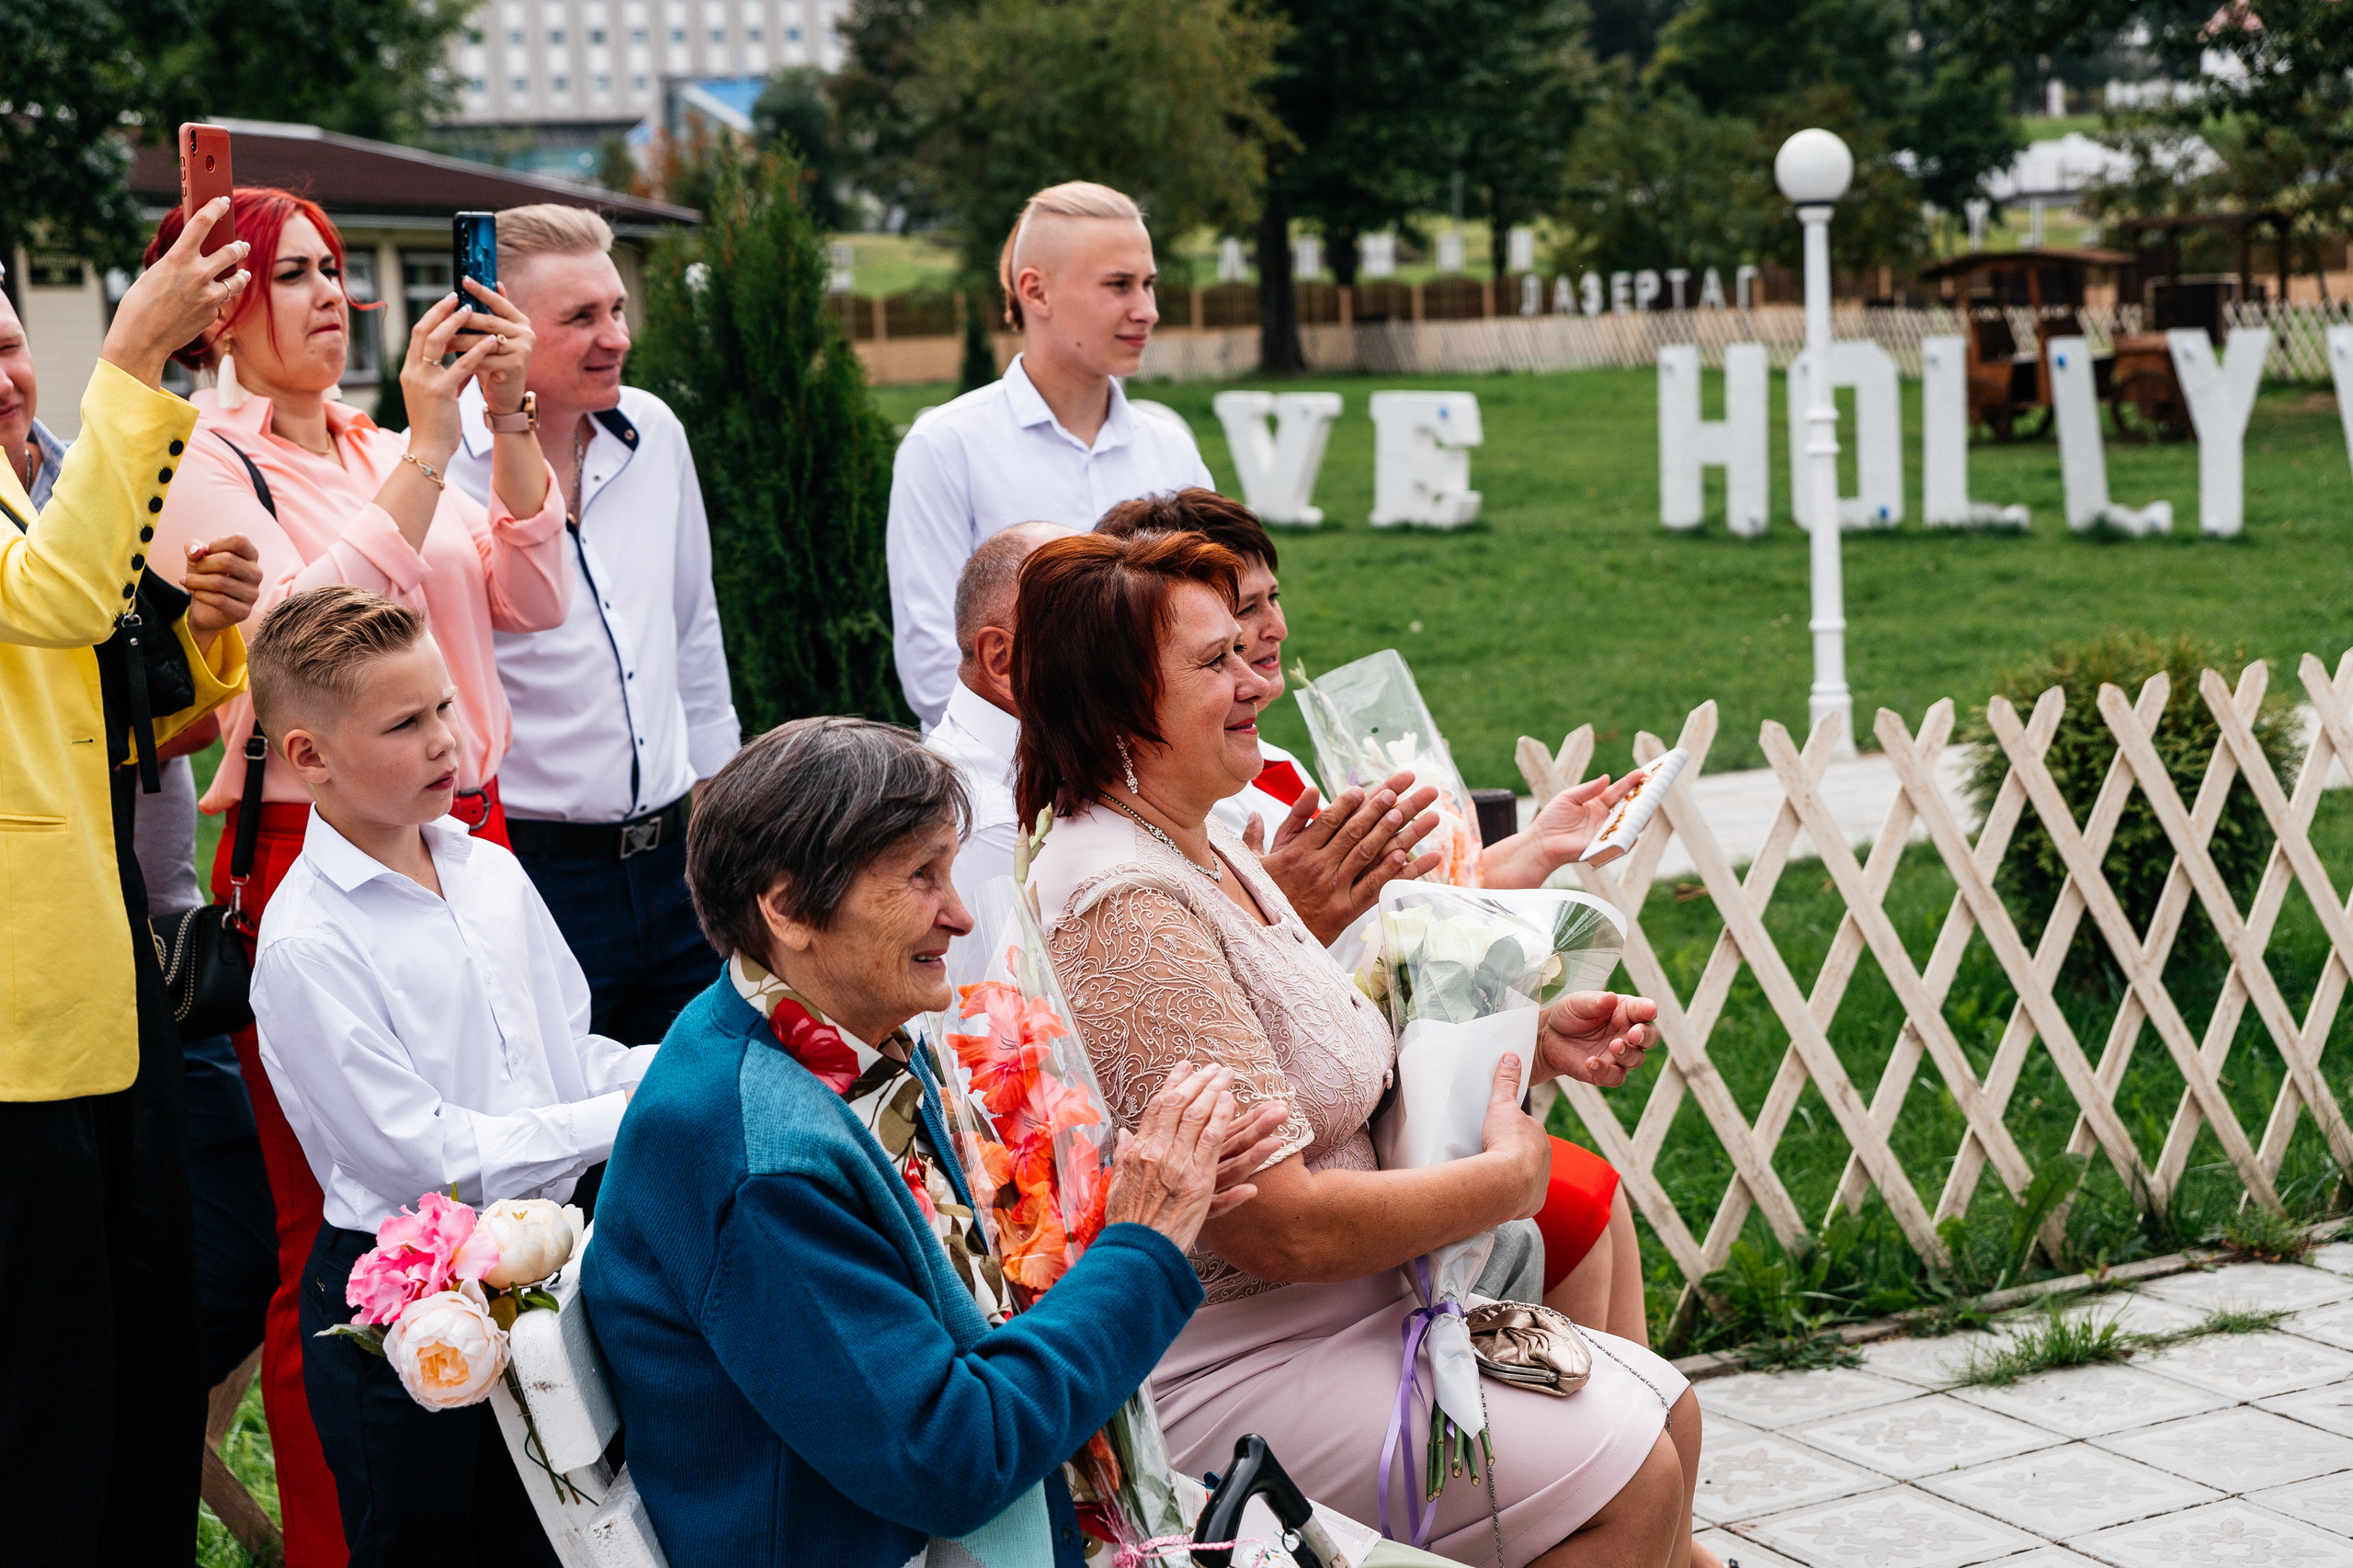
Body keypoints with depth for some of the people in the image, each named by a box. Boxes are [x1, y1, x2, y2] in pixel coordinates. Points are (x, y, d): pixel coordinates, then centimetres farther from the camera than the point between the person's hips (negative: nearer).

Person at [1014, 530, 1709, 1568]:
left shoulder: (1202, 851, 9)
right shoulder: (1128, 910, -24)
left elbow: (1343, 1078, 18)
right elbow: (1283, 1227, -25)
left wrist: (1531, 1041, 5)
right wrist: (1507, 1177, -13)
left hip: (1352, 1308, 10)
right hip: (1228, 1360, -10)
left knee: (1667, 1411, 9)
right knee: (1629, 1477, -12)